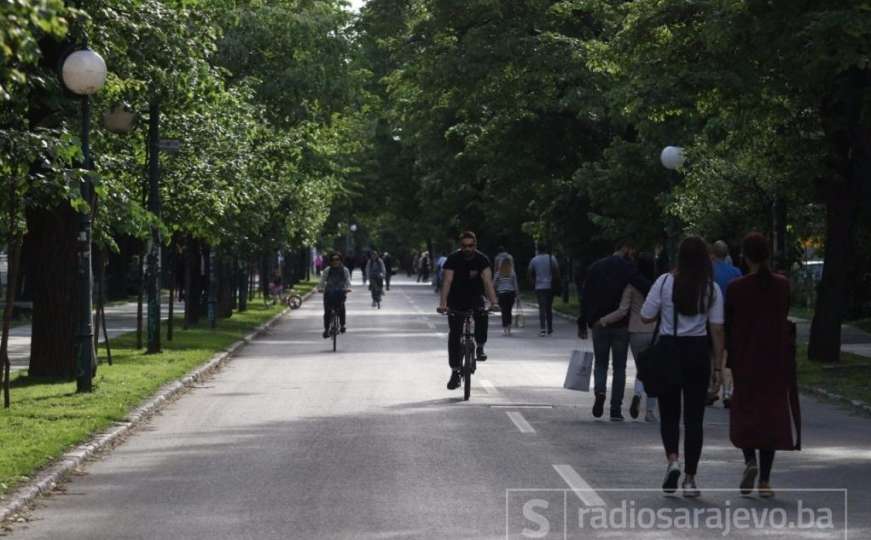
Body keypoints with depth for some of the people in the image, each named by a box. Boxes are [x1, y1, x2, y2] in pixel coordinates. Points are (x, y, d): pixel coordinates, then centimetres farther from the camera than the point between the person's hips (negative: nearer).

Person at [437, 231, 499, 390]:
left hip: (475, 298, 1)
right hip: (456, 301, 0)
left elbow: (488, 281, -22)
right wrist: (443, 304, -37)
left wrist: (493, 302, -37)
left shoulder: (482, 260, -12)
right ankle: (455, 371, -2)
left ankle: (480, 346, -3)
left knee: (482, 316, -30)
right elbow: (447, 282, -24)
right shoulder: (453, 259, -14)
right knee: (455, 335, -8)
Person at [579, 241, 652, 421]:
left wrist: (582, 324, 13)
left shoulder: (596, 267, 9)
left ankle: (600, 392, -15)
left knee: (600, 363, 14)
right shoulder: (627, 268, -6)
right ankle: (616, 410, 3)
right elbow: (646, 288, -20)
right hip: (621, 325, -3)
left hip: (599, 324, 3)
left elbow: (585, 298, 10)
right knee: (619, 367, 7)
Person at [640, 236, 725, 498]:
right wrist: (719, 363, 1)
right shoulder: (712, 289, -3)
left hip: (668, 349, -1)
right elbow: (717, 328, -4)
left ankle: (672, 459, -13)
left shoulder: (665, 282, -6)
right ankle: (690, 479, 5)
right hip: (698, 352, 1)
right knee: (694, 417, 6)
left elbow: (646, 317, -3)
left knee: (669, 413, 12)